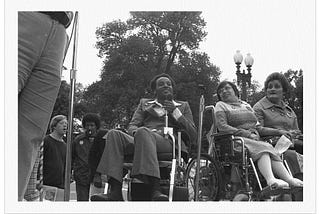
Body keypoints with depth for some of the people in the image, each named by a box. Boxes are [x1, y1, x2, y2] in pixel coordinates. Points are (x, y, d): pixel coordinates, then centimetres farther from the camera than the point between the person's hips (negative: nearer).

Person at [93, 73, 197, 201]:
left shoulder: (183, 106, 26)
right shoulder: (144, 103, 31)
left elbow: (193, 136, 14)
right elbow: (131, 126, 18)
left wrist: (175, 112, 4)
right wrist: (136, 132, -8)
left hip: (170, 143, -3)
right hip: (139, 141, 3)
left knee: (143, 132, -37)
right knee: (114, 134, -28)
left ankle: (155, 190, -52)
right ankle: (115, 192, -39)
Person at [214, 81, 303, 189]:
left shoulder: (246, 105, 27)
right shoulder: (221, 106, 11)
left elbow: (257, 127, 24)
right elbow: (222, 127, -6)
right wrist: (247, 134, -13)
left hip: (254, 139, 5)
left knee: (272, 151, -26)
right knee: (263, 148, -32)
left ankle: (290, 179, -43)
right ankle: (270, 179, -54)